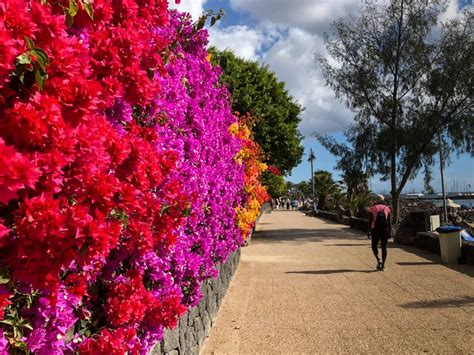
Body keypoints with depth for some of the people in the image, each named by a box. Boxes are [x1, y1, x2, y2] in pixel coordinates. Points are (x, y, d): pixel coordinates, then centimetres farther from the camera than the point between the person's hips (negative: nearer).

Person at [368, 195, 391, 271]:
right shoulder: (387, 208, 6)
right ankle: (383, 265, 4)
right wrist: (390, 232, 8)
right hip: (385, 230, 2)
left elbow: (370, 221, -4)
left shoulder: (372, 209, 0)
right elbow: (389, 221, 3)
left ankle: (378, 259, -11)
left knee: (374, 246, 13)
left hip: (375, 230, -2)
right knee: (384, 247, 6)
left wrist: (369, 232, -1)